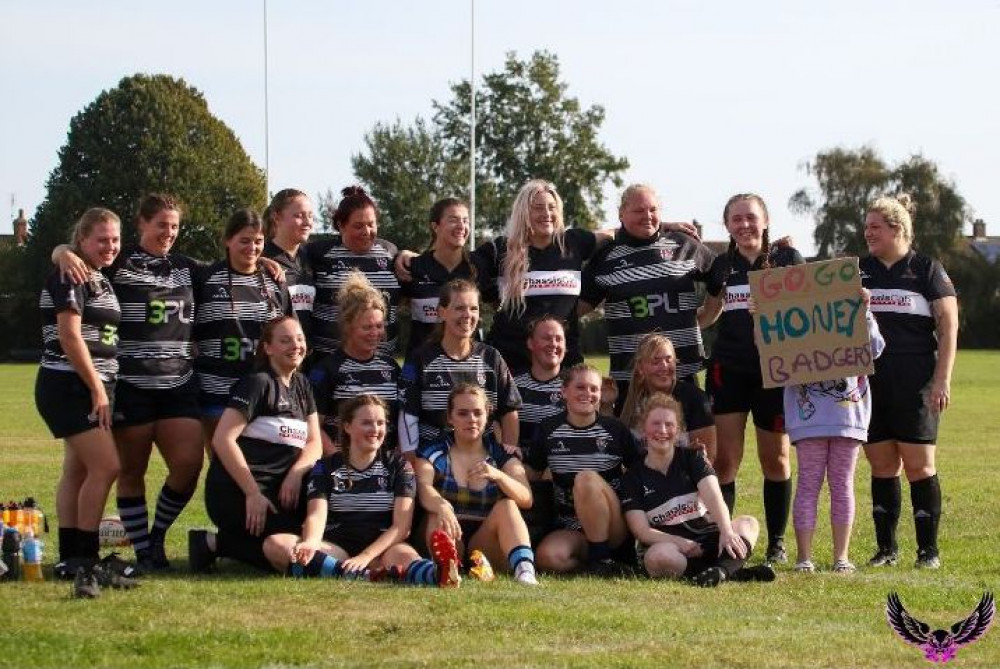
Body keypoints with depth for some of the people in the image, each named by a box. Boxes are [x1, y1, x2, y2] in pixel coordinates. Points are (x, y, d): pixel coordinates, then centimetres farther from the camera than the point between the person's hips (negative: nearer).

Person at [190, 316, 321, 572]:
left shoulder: (301, 385, 16)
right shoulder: (257, 383, -9)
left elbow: (314, 443, 12)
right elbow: (222, 439, -17)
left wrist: (296, 473, -10)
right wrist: (253, 494, -21)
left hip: (280, 490, 9)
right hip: (236, 493, -9)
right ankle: (214, 543, -5)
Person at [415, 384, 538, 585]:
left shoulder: (502, 455, 10)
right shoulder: (433, 454, 7)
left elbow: (526, 499, -7)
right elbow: (423, 488, -16)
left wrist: (498, 476, -28)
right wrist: (441, 505, -41)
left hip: (488, 544, 1)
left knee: (507, 506, -24)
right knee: (439, 514, -28)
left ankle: (525, 572, -47)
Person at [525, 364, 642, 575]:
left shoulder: (615, 430, 2)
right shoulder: (548, 431, 6)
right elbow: (531, 473, 13)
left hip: (615, 528, -1)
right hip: (570, 530, 1)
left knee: (586, 478, -31)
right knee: (548, 556, -33)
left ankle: (602, 558, -21)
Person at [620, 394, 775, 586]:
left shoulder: (692, 458, 9)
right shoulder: (633, 478, 5)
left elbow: (713, 497, -10)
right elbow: (642, 531, -5)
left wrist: (727, 532, -30)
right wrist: (682, 544, -22)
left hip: (706, 538, 2)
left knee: (748, 523, -25)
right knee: (658, 556, -38)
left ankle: (721, 570, -53)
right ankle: (734, 572, -43)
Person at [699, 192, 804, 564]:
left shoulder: (787, 258, 2)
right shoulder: (722, 265, 11)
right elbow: (707, 314, 23)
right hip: (728, 369, 2)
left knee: (775, 458, 5)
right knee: (724, 460, -5)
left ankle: (777, 543, 15)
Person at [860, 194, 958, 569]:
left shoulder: (926, 270, 2)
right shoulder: (858, 272, 14)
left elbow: (948, 326, -1)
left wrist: (942, 379, -9)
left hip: (915, 384, -4)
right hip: (869, 382, 4)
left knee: (919, 465, -5)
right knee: (882, 466, 6)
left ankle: (928, 550, 1)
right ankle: (886, 548, 12)